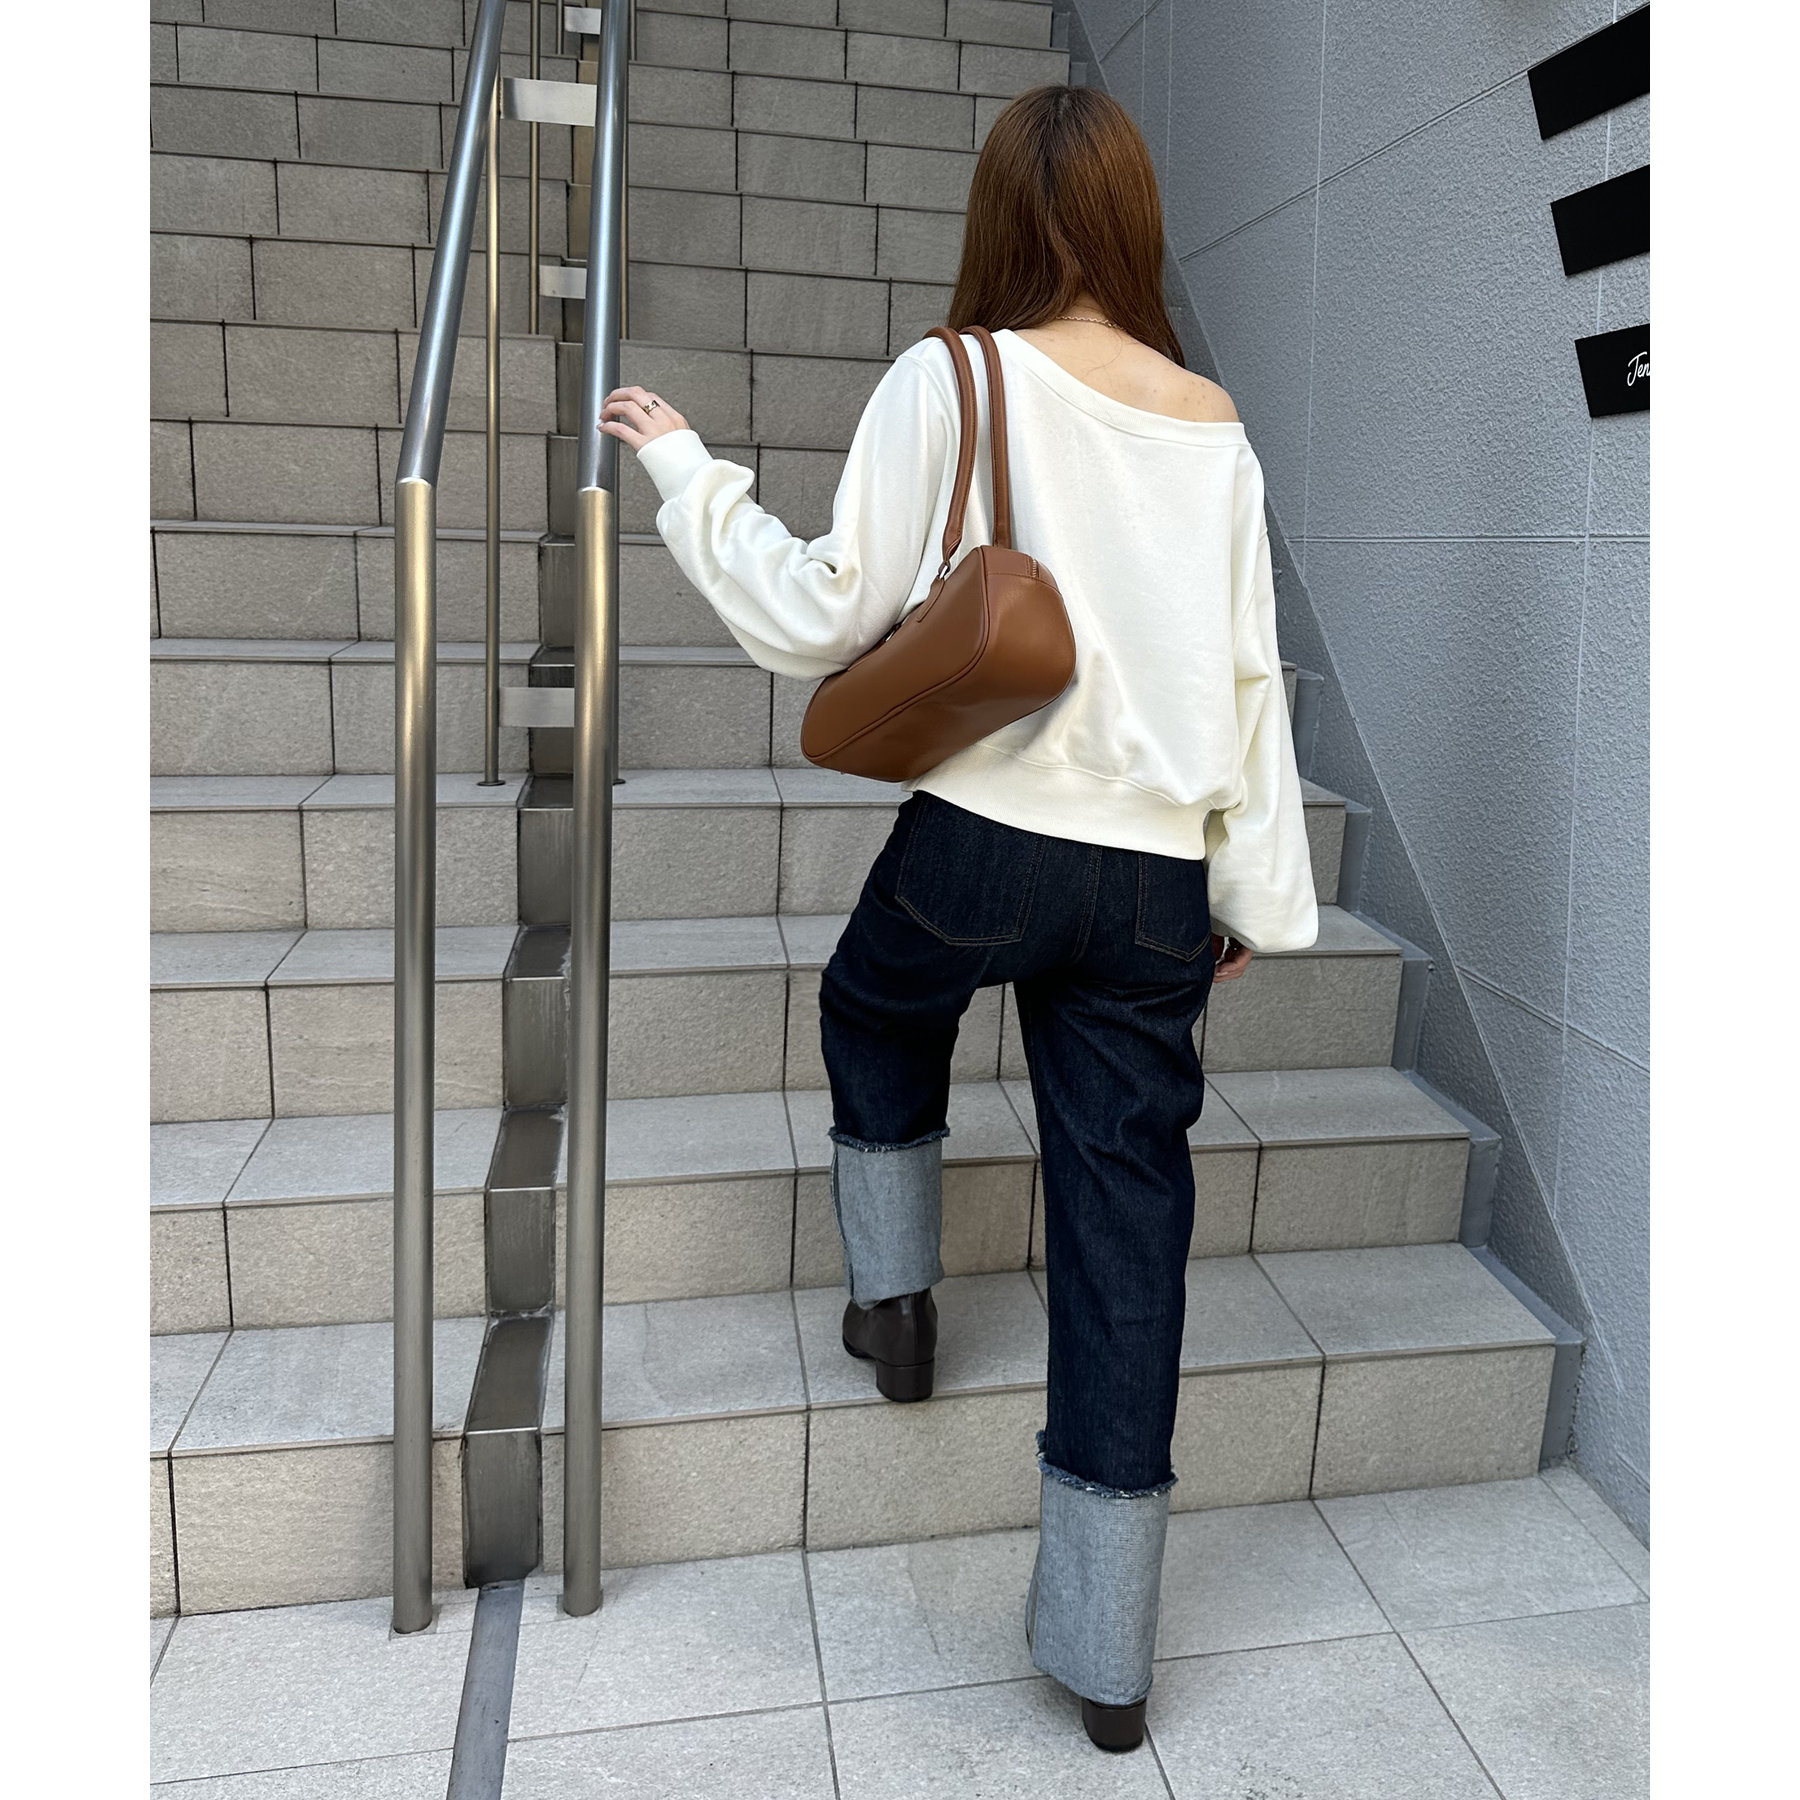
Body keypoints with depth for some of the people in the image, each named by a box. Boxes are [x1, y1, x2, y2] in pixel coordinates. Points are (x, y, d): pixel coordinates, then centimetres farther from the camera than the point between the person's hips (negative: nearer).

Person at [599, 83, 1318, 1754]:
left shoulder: (950, 382, -4)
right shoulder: (1214, 425, 8)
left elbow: (821, 617, -5)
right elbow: (1251, 674, 9)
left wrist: (686, 470, 8)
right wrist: (1260, 888, 17)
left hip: (985, 847, -3)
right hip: (1159, 882, 4)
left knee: (874, 1008, 33)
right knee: (1125, 1236, 9)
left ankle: (894, 1300, 40)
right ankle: (1104, 1651, 21)